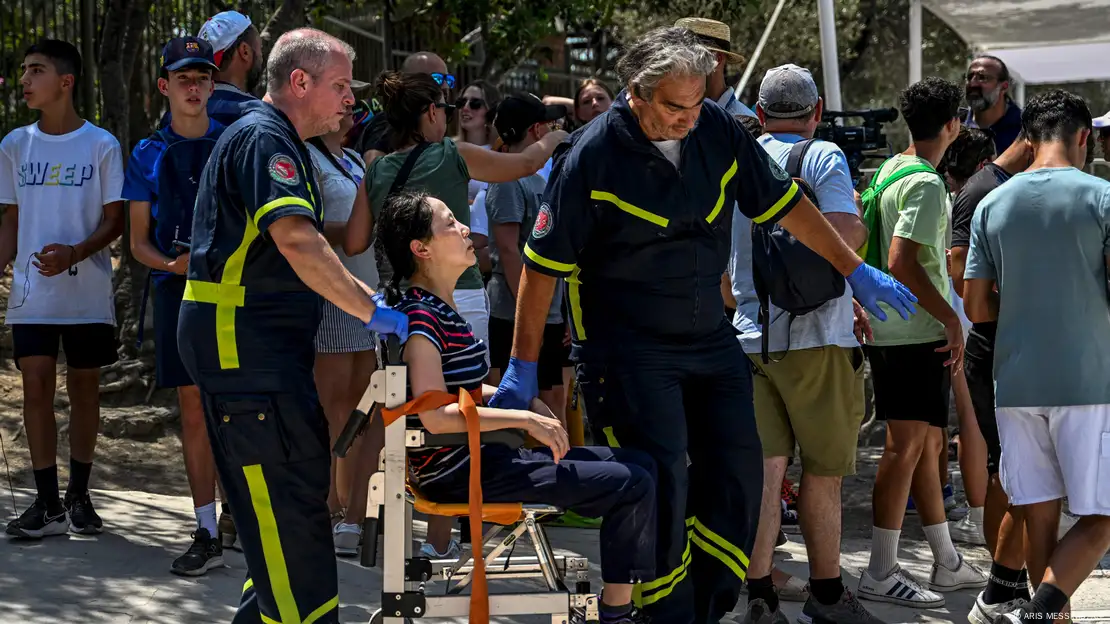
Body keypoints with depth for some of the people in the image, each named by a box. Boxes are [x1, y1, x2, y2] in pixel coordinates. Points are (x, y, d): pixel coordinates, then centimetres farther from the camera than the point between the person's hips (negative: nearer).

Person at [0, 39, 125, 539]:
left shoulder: (101, 146, -2)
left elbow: (114, 220, -2)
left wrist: (75, 253, -19)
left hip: (87, 292, -2)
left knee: (84, 387, 6)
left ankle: (79, 496, 18)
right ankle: (47, 503, -3)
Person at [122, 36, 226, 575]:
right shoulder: (149, 155, 11)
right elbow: (138, 241, 11)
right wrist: (171, 264, -9)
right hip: (178, 289, 2)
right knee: (193, 410, 2)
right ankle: (207, 535, 7)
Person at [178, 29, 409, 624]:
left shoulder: (278, 141, 20)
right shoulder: (262, 138, -14)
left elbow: (300, 251, 27)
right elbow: (296, 240, -26)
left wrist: (367, 297, 17)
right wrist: (371, 312, -24)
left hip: (268, 342, 11)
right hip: (239, 336, -11)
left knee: (298, 477, 13)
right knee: (286, 490, -11)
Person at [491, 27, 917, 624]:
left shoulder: (718, 131, -3)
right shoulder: (592, 156, -16)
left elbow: (784, 203, 10)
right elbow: (544, 265, -11)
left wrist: (856, 271, 12)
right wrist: (523, 367, -10)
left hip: (710, 339, 6)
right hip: (628, 347, -5)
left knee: (737, 477, 3)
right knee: (661, 488, -11)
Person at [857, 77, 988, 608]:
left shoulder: (890, 169, 13)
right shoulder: (926, 184, -16)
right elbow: (901, 262, -25)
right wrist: (950, 318, -19)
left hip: (889, 328, 10)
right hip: (917, 335, -10)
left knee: (925, 443, 14)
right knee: (907, 445, -7)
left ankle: (947, 564, 22)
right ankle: (881, 573, -4)